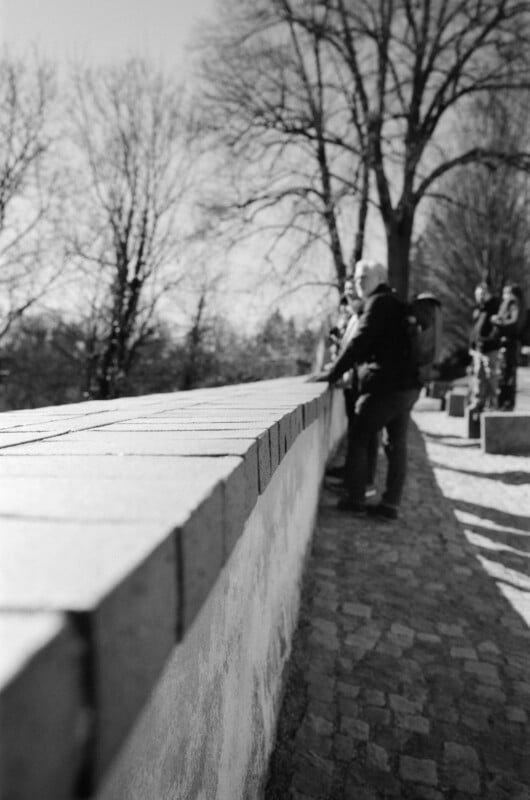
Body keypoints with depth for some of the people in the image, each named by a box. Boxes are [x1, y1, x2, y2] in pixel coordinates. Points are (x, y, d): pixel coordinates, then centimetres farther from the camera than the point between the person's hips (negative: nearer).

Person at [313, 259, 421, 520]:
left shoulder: (379, 302, -9)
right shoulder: (393, 304, 21)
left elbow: (359, 342, -16)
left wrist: (332, 373, -11)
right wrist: (339, 369, 18)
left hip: (385, 386, -9)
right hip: (406, 384, 10)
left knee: (357, 439, 1)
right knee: (396, 444, 9)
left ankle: (355, 499, 7)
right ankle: (391, 503, 14)